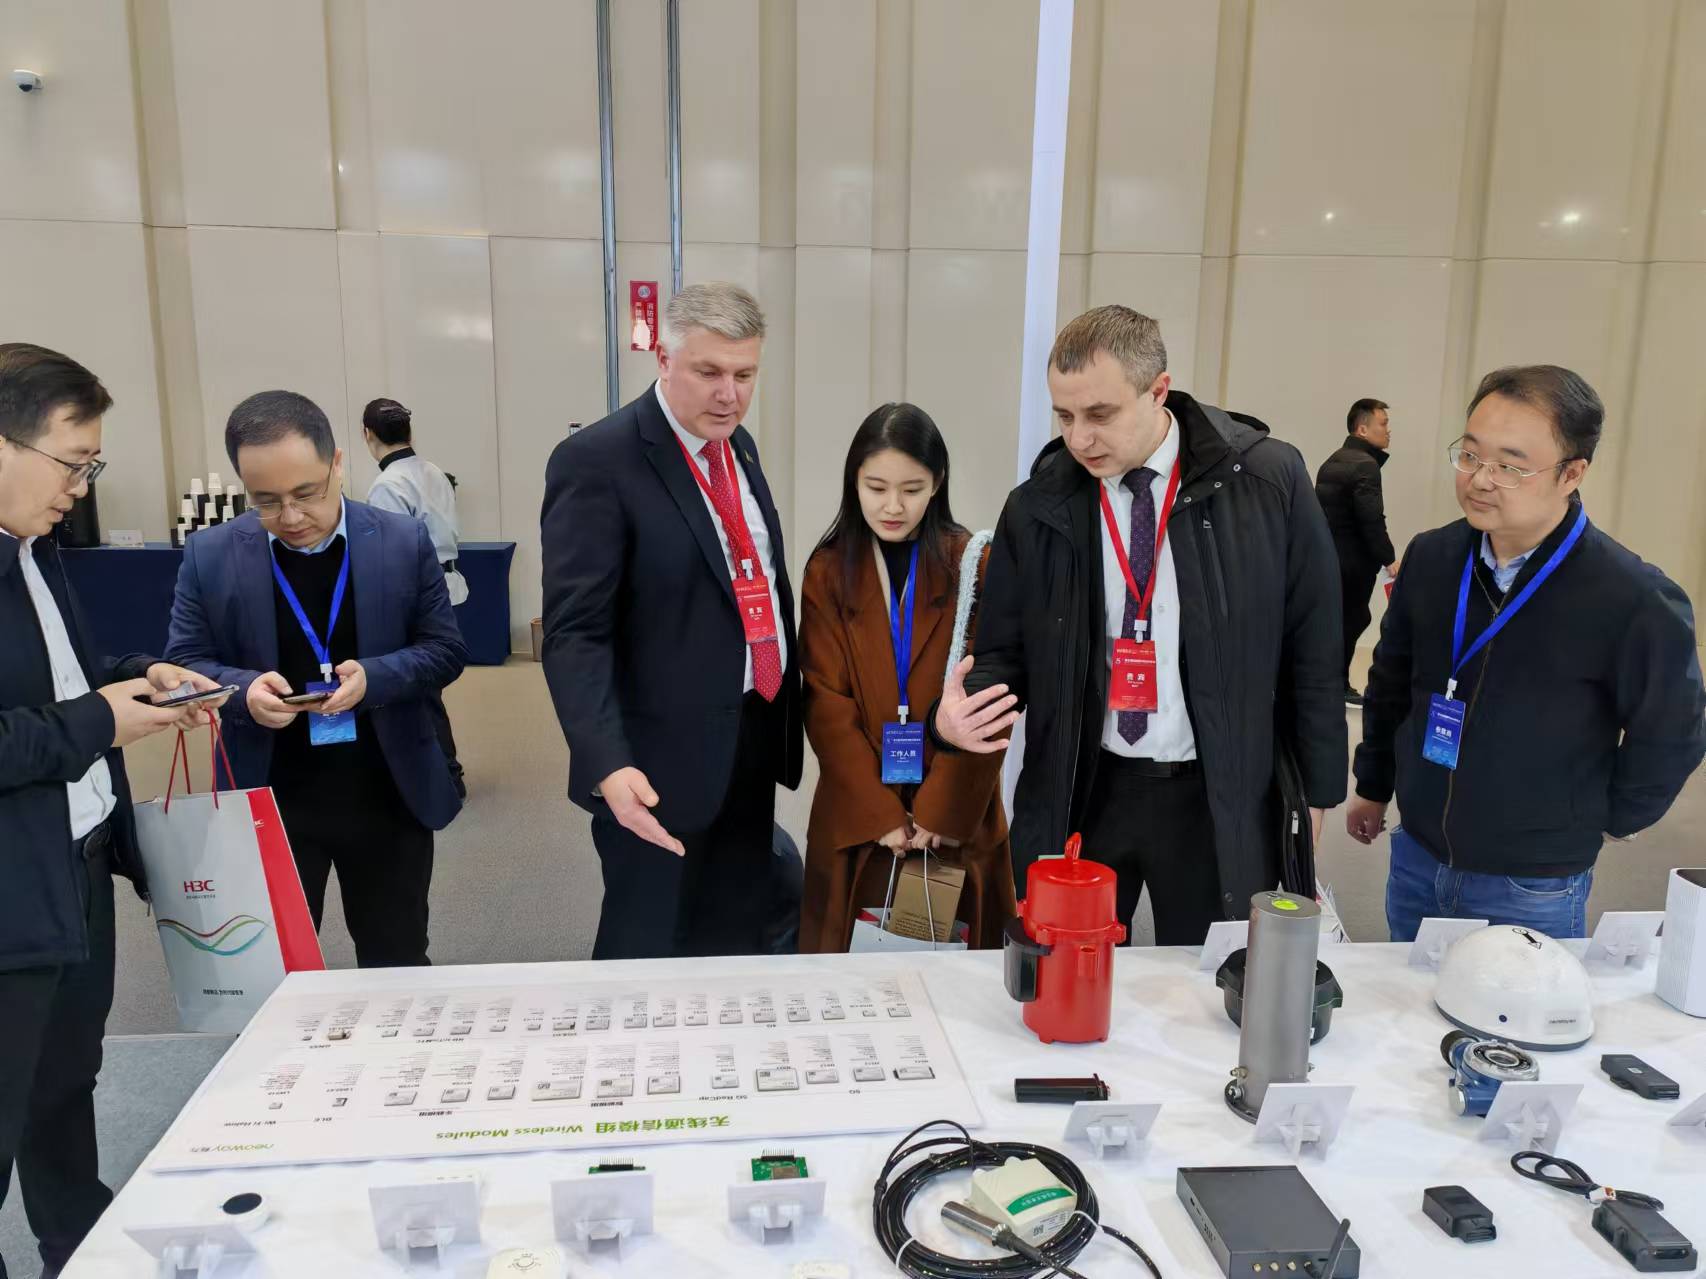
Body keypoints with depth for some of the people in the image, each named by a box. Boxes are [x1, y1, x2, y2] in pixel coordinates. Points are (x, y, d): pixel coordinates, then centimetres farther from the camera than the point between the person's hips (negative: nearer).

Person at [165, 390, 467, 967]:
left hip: (388, 797, 0)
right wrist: (245, 688, -21)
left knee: (396, 966, 16)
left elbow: (446, 650, -3)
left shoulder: (405, 542, -5)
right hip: (269, 803, 1)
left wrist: (374, 677, -22)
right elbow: (184, 664, 1)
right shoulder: (210, 554, -4)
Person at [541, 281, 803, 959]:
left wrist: (785, 714, 14)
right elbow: (575, 633, -19)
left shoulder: (738, 445, 10)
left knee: (737, 945, 19)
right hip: (664, 761, -7)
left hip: (753, 747, 7)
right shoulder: (597, 460, -14)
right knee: (650, 953, 9)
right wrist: (608, 765, -30)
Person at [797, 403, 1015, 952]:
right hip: (858, 815, 1)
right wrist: (879, 814, -12)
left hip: (957, 813, 0)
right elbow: (827, 703, -5)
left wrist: (941, 809, -12)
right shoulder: (828, 571, -1)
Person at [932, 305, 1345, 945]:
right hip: (1078, 794, 1)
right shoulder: (1038, 507, -3)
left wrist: (1315, 790, 4)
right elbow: (1004, 651, 4)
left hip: (1222, 799, -1)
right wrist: (958, 713, -17)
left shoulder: (1269, 481, -7)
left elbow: (1312, 646, 0)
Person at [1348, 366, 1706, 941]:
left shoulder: (1636, 600, -20)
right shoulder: (1431, 557, -5)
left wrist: (1603, 822, 4)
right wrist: (1373, 786, 14)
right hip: (1416, 858, 4)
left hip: (1534, 891, -4)